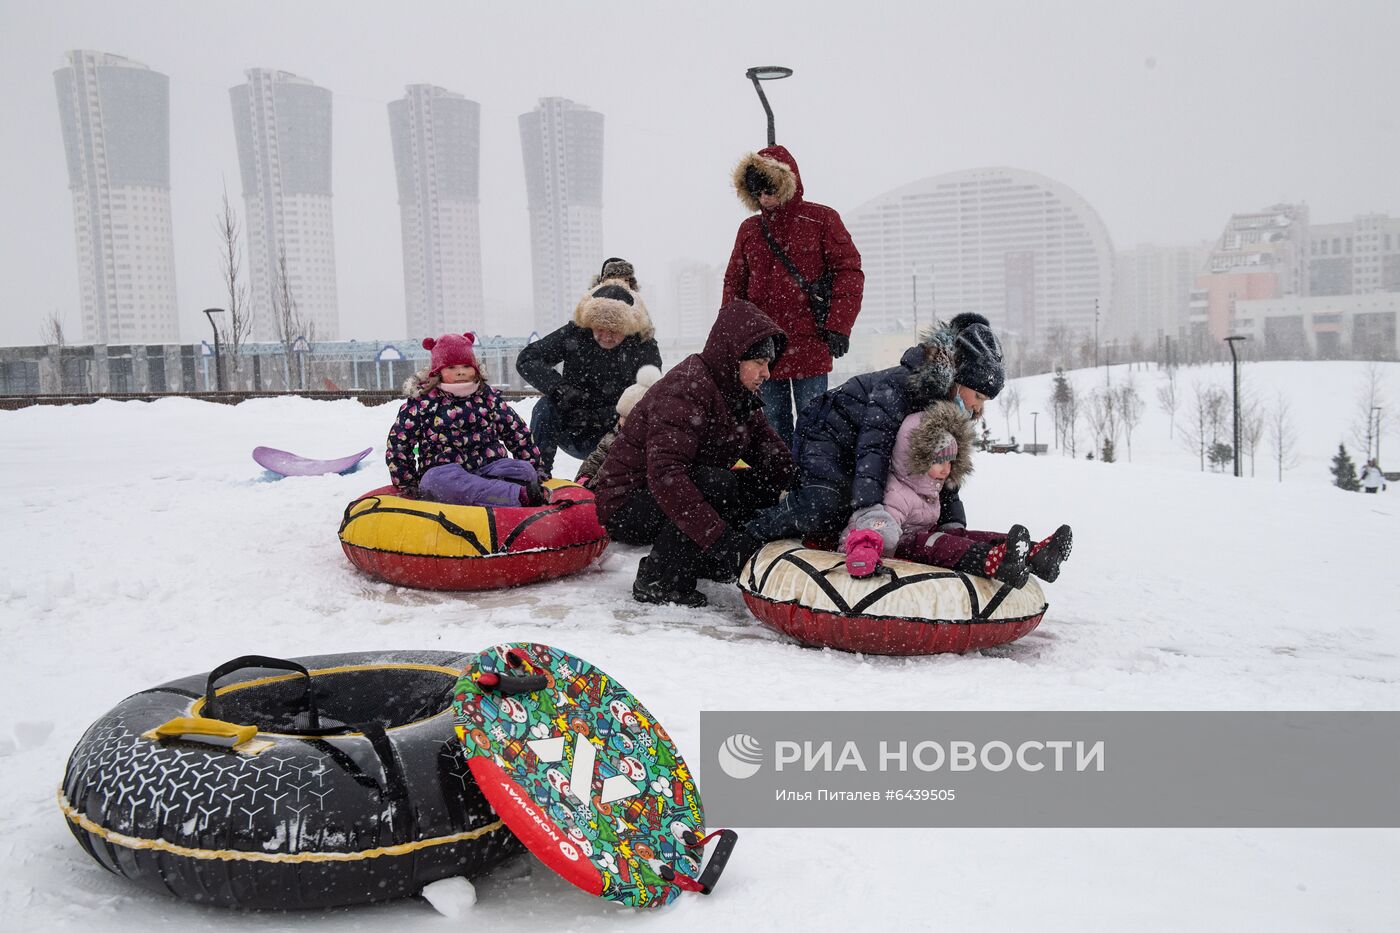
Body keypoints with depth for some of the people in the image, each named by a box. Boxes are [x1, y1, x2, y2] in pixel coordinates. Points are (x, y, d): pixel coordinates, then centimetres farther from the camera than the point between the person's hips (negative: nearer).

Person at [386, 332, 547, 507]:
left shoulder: (488, 396, 12)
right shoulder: (422, 402, 4)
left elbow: (518, 433, 17)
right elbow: (398, 444, 7)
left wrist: (536, 467, 16)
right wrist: (408, 486, 5)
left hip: (490, 468, 3)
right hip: (442, 470, -3)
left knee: (524, 470, -22)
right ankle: (521, 496, -54)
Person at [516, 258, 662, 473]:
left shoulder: (645, 348, -14)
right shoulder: (575, 333, -11)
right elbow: (526, 360, -13)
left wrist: (598, 417, -33)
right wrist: (560, 388, -31)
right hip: (573, 436, 1)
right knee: (546, 407, -26)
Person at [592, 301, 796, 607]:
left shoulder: (738, 395, 4)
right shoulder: (685, 390, -25)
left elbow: (774, 453, 0)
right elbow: (664, 475, -37)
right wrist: (721, 538, -43)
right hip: (627, 506, -9)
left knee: (768, 479, -3)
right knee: (716, 485, -33)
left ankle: (700, 561, 2)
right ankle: (658, 582, -19)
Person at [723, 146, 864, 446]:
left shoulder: (821, 219, 1)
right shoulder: (749, 229, 13)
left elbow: (849, 271, -2)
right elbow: (734, 285, 17)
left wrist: (838, 327, -9)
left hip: (809, 345, -4)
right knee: (773, 426, 9)